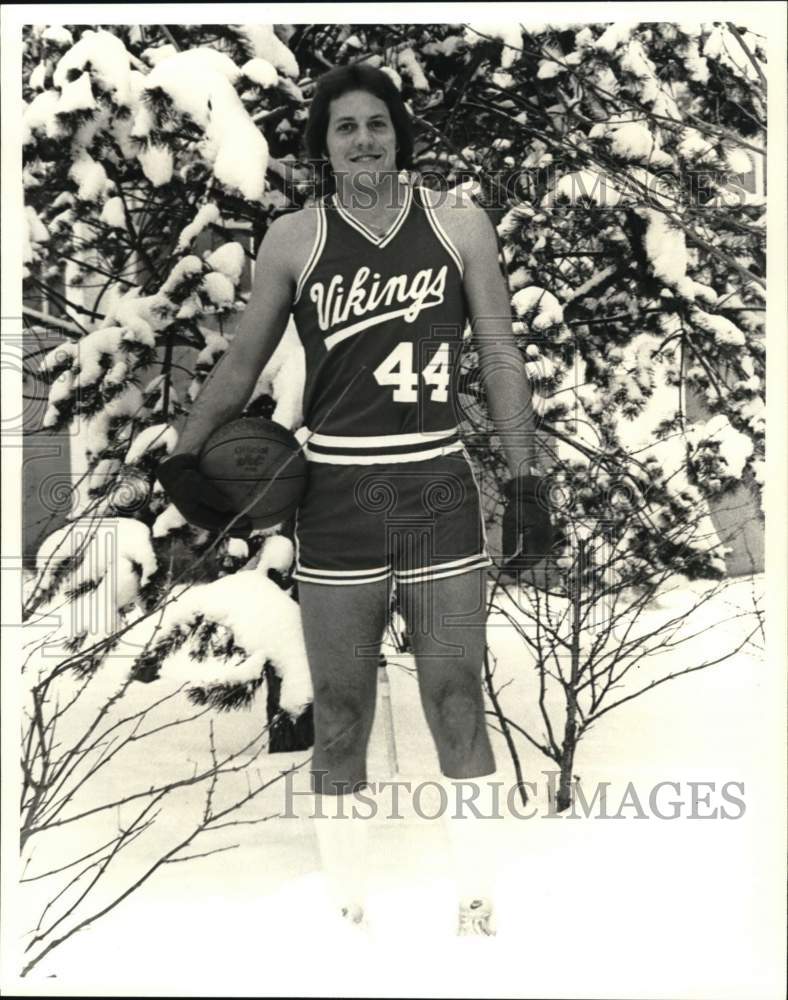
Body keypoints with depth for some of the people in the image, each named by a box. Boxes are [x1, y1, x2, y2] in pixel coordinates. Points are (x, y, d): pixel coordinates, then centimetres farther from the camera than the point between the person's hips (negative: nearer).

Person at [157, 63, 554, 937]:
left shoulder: (460, 225, 4)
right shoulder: (294, 240, 3)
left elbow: (500, 355, 5)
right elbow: (242, 364, 9)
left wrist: (524, 481, 0)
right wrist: (182, 457, -2)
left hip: (440, 489, 0)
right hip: (336, 499, 0)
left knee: (458, 710, 5)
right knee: (340, 721, 6)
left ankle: (478, 906, 20)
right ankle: (348, 910, 20)